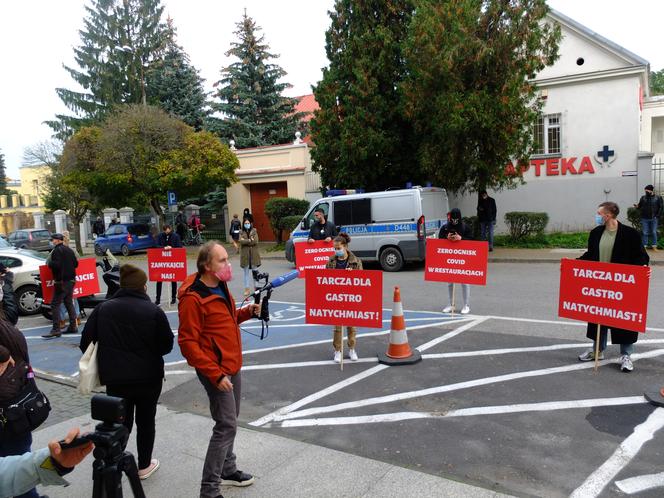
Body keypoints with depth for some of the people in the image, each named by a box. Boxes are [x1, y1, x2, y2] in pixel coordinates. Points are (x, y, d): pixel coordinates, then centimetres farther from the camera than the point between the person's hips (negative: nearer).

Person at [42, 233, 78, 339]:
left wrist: (49, 262, -3)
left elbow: (56, 265, -21)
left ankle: (56, 329, -11)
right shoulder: (69, 250, 14)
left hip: (61, 282, -9)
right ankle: (73, 326, 15)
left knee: (55, 304, -7)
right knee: (69, 303, 13)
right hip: (71, 280, 9)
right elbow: (76, 264, 15)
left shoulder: (57, 250, -11)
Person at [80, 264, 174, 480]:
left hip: (115, 379, 2)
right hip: (149, 377, -2)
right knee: (146, 421, 16)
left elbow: (85, 343, 0)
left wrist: (108, 361, 14)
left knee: (121, 422, 17)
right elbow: (167, 345, -7)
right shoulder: (154, 311, -12)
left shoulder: (103, 309, -3)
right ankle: (144, 466, 30)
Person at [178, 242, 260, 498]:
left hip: (232, 365, 9)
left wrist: (246, 312, -1)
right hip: (216, 371, -9)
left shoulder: (220, 286, 6)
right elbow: (188, 343, -21)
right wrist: (216, 375, -24)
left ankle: (228, 469, 36)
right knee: (226, 425, -6)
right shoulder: (192, 297, -21)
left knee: (230, 421, 19)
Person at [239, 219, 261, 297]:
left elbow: (255, 241, -12)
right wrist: (250, 240, -13)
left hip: (253, 255, 0)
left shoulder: (254, 232, 4)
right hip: (245, 255, 1)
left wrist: (245, 241, -10)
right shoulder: (241, 233, 6)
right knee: (246, 272, 4)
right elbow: (241, 241, -12)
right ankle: (247, 289, 8)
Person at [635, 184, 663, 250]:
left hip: (654, 219, -1)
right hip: (644, 219, 1)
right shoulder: (643, 198, 6)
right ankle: (645, 246, 11)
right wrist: (637, 206, -16)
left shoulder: (658, 198, 1)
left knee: (654, 232, 4)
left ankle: (654, 246, 13)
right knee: (645, 233, 4)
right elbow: (640, 206, 7)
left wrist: (657, 216, -10)